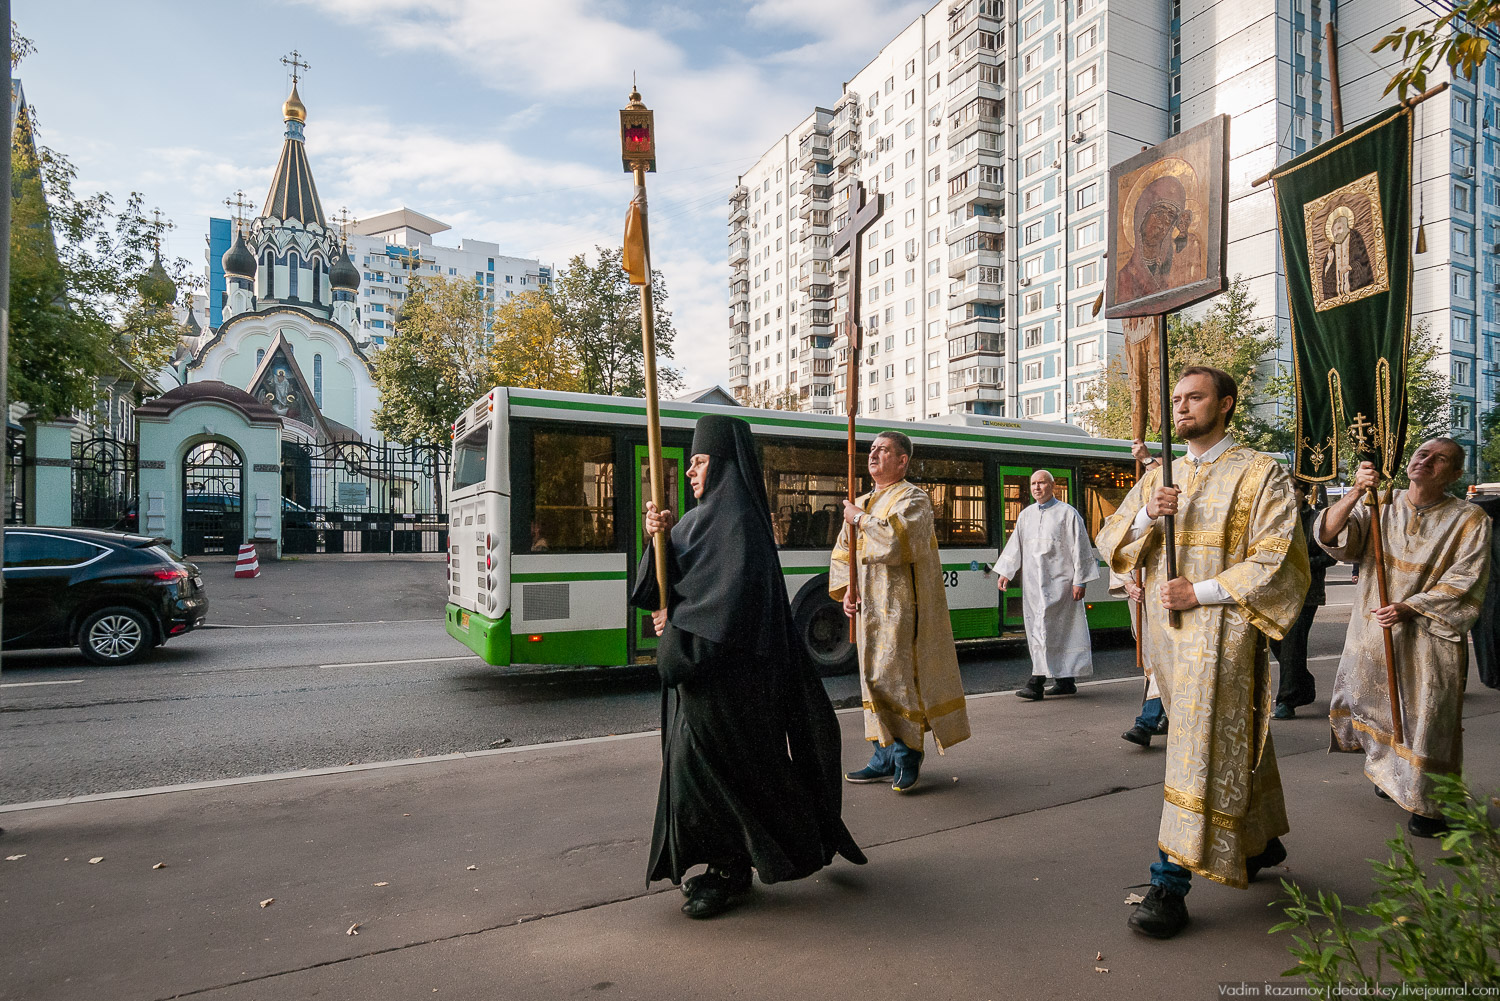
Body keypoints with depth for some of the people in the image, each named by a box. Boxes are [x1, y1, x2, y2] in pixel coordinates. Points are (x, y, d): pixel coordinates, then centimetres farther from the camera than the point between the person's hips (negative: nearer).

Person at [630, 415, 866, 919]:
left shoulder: (737, 519, -15)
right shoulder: (706, 517, 13)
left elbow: (732, 595, -25)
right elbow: (664, 585, 7)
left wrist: (676, 622, -13)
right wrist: (659, 538, -10)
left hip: (726, 671, -9)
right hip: (696, 665, 10)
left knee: (713, 768, 0)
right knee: (695, 764, 15)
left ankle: (731, 871, 17)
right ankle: (727, 862, 29)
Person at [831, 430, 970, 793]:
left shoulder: (913, 499, -6)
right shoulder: (863, 503, 16)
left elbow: (899, 541, -25)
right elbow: (843, 554, 20)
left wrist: (861, 520, -13)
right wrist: (845, 591, 7)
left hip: (900, 605, -8)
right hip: (869, 605, 8)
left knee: (897, 675, -7)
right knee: (874, 676, 9)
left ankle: (908, 755, 7)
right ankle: (885, 756, 19)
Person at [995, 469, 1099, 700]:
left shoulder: (1067, 513, -2)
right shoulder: (1026, 515, 13)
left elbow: (1080, 548, -4)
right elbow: (1015, 545, 17)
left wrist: (1080, 581, -8)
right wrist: (1006, 572, 9)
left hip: (1059, 582, -5)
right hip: (1034, 583, 5)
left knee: (1046, 629, -13)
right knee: (1060, 631, 9)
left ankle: (1037, 681, -14)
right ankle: (1066, 681, 16)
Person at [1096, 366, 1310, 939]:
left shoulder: (1259, 474, -2)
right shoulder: (1158, 478, 13)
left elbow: (1275, 560, -10)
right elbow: (1110, 543, 9)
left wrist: (1199, 593, -15)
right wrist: (1147, 515, -10)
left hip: (1221, 633, -5)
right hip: (1166, 631, 6)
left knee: (1203, 750, -9)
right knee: (1235, 741, 19)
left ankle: (1172, 881, -5)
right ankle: (1261, 841, 37)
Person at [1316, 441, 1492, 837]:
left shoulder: (1469, 521, -6)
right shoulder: (1379, 505, 0)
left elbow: (1463, 583, -10)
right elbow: (1330, 535, -14)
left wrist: (1410, 607, -22)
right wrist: (1355, 493, -28)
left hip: (1427, 639, -3)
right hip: (1372, 634, 3)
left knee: (1424, 718, 0)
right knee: (1374, 707, 17)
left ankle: (1427, 804, 18)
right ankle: (1391, 774, 41)